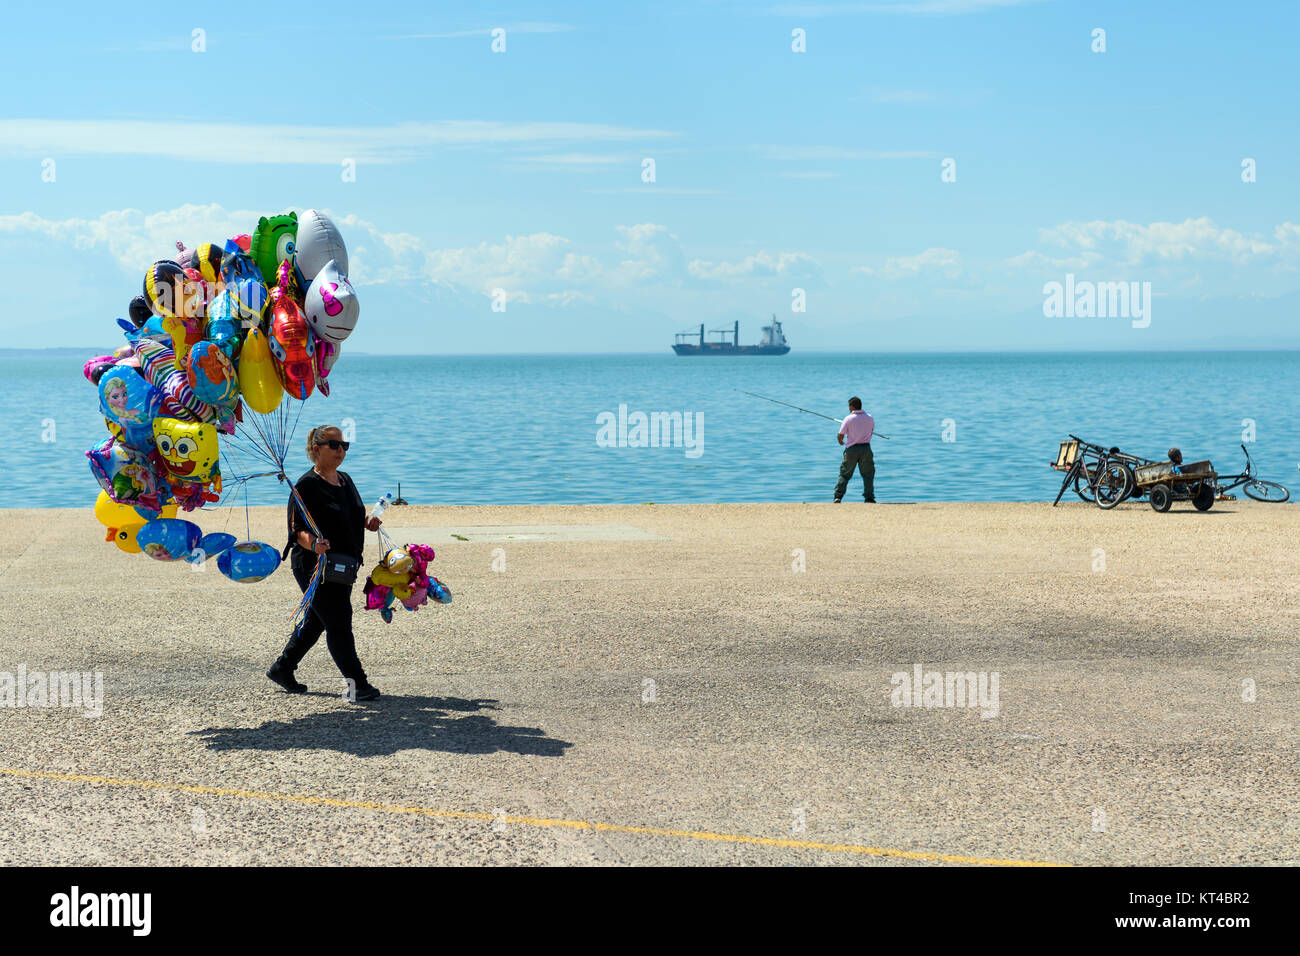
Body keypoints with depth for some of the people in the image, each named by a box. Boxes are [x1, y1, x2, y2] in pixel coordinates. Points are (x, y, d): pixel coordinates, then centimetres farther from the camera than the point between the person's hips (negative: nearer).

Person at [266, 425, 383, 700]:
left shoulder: (345, 481, 12)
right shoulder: (306, 486, -13)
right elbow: (298, 529, -16)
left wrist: (367, 523, 2)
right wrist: (313, 545, -36)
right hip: (315, 566, -8)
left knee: (316, 620, 17)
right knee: (339, 623, -7)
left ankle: (282, 669, 33)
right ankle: (357, 683, 0)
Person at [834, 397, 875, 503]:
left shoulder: (848, 419, -10)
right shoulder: (870, 418, 0)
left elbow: (840, 436, -7)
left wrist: (840, 441, 16)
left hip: (851, 450, -1)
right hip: (866, 448, 1)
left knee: (844, 474, 7)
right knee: (868, 475, 8)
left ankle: (838, 497, 2)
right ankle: (869, 498, 0)